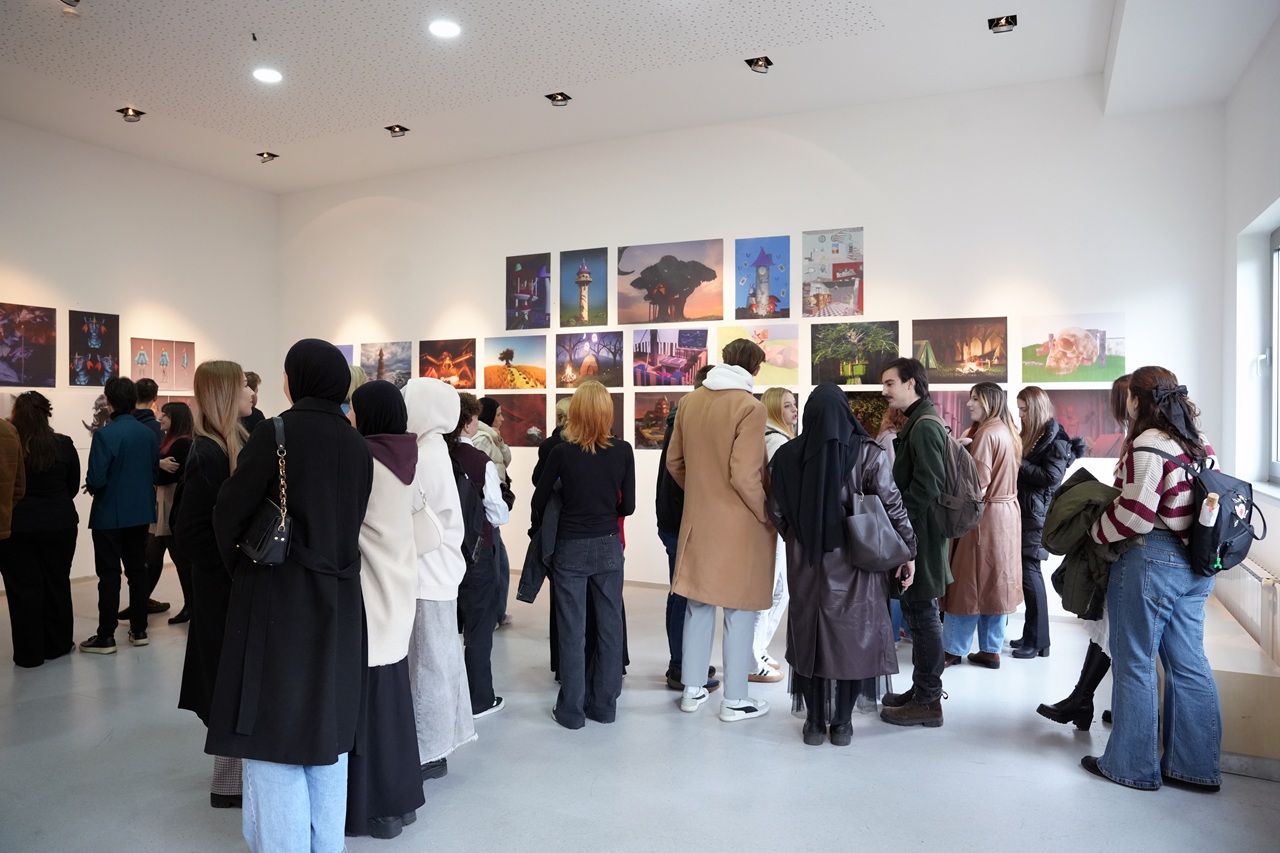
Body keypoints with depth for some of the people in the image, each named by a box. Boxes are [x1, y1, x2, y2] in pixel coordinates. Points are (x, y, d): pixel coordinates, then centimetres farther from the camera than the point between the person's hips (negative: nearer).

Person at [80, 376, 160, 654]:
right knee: (137, 570, 12)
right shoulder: (150, 434, 1)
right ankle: (139, 630, 18)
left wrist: (92, 488, 2)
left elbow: (96, 479, -19)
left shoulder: (105, 434, -17)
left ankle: (105, 637, 8)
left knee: (109, 575, 2)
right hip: (141, 512, 5)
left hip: (110, 515, -5)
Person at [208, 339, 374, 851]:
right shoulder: (357, 445, 2)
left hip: (278, 598, -5)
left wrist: (239, 564, 8)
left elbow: (229, 515, -9)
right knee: (327, 728, 17)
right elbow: (352, 521, 3)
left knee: (275, 728, 6)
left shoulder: (274, 433, -13)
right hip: (337, 601, 5)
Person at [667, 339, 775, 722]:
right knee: (739, 609, 7)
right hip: (739, 524, -6)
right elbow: (744, 476, -20)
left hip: (697, 518, 6)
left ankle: (692, 690, 27)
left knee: (699, 603, 16)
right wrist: (768, 517, -7)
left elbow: (674, 461, 9)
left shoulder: (689, 401, 2)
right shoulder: (750, 407, -16)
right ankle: (734, 700, 17)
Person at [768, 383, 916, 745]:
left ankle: (814, 722, 21)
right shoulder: (868, 453, -10)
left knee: (809, 635, 13)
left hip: (806, 563, 2)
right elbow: (892, 506, -8)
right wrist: (908, 549, 4)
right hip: (853, 563, -1)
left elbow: (776, 512, 0)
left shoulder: (787, 455, -5)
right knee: (850, 636, 11)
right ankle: (841, 723, 19)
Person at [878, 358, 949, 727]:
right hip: (913, 533, 10)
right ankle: (922, 690, 27)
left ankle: (928, 702, 9)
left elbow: (926, 486, -22)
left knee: (922, 614, -2)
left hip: (919, 536, -10)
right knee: (917, 612, 16)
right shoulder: (917, 423, 16)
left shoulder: (924, 426, -15)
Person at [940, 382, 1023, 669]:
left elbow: (979, 485, -20)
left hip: (984, 515, -9)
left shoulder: (986, 433, -15)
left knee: (967, 582, -1)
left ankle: (953, 649, 8)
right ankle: (990, 650, 18)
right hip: (1006, 513, 9)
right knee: (995, 582, 12)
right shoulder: (1008, 431, 12)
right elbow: (999, 478, 13)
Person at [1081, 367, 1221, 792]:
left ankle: (1132, 765, 15)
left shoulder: (1148, 446, -17)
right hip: (1196, 565, 9)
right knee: (1189, 664, 14)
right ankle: (1196, 765, 23)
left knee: (1134, 664, 4)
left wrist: (1095, 532, -5)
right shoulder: (1200, 444, 9)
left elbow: (1133, 515, -20)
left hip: (1149, 561, -8)